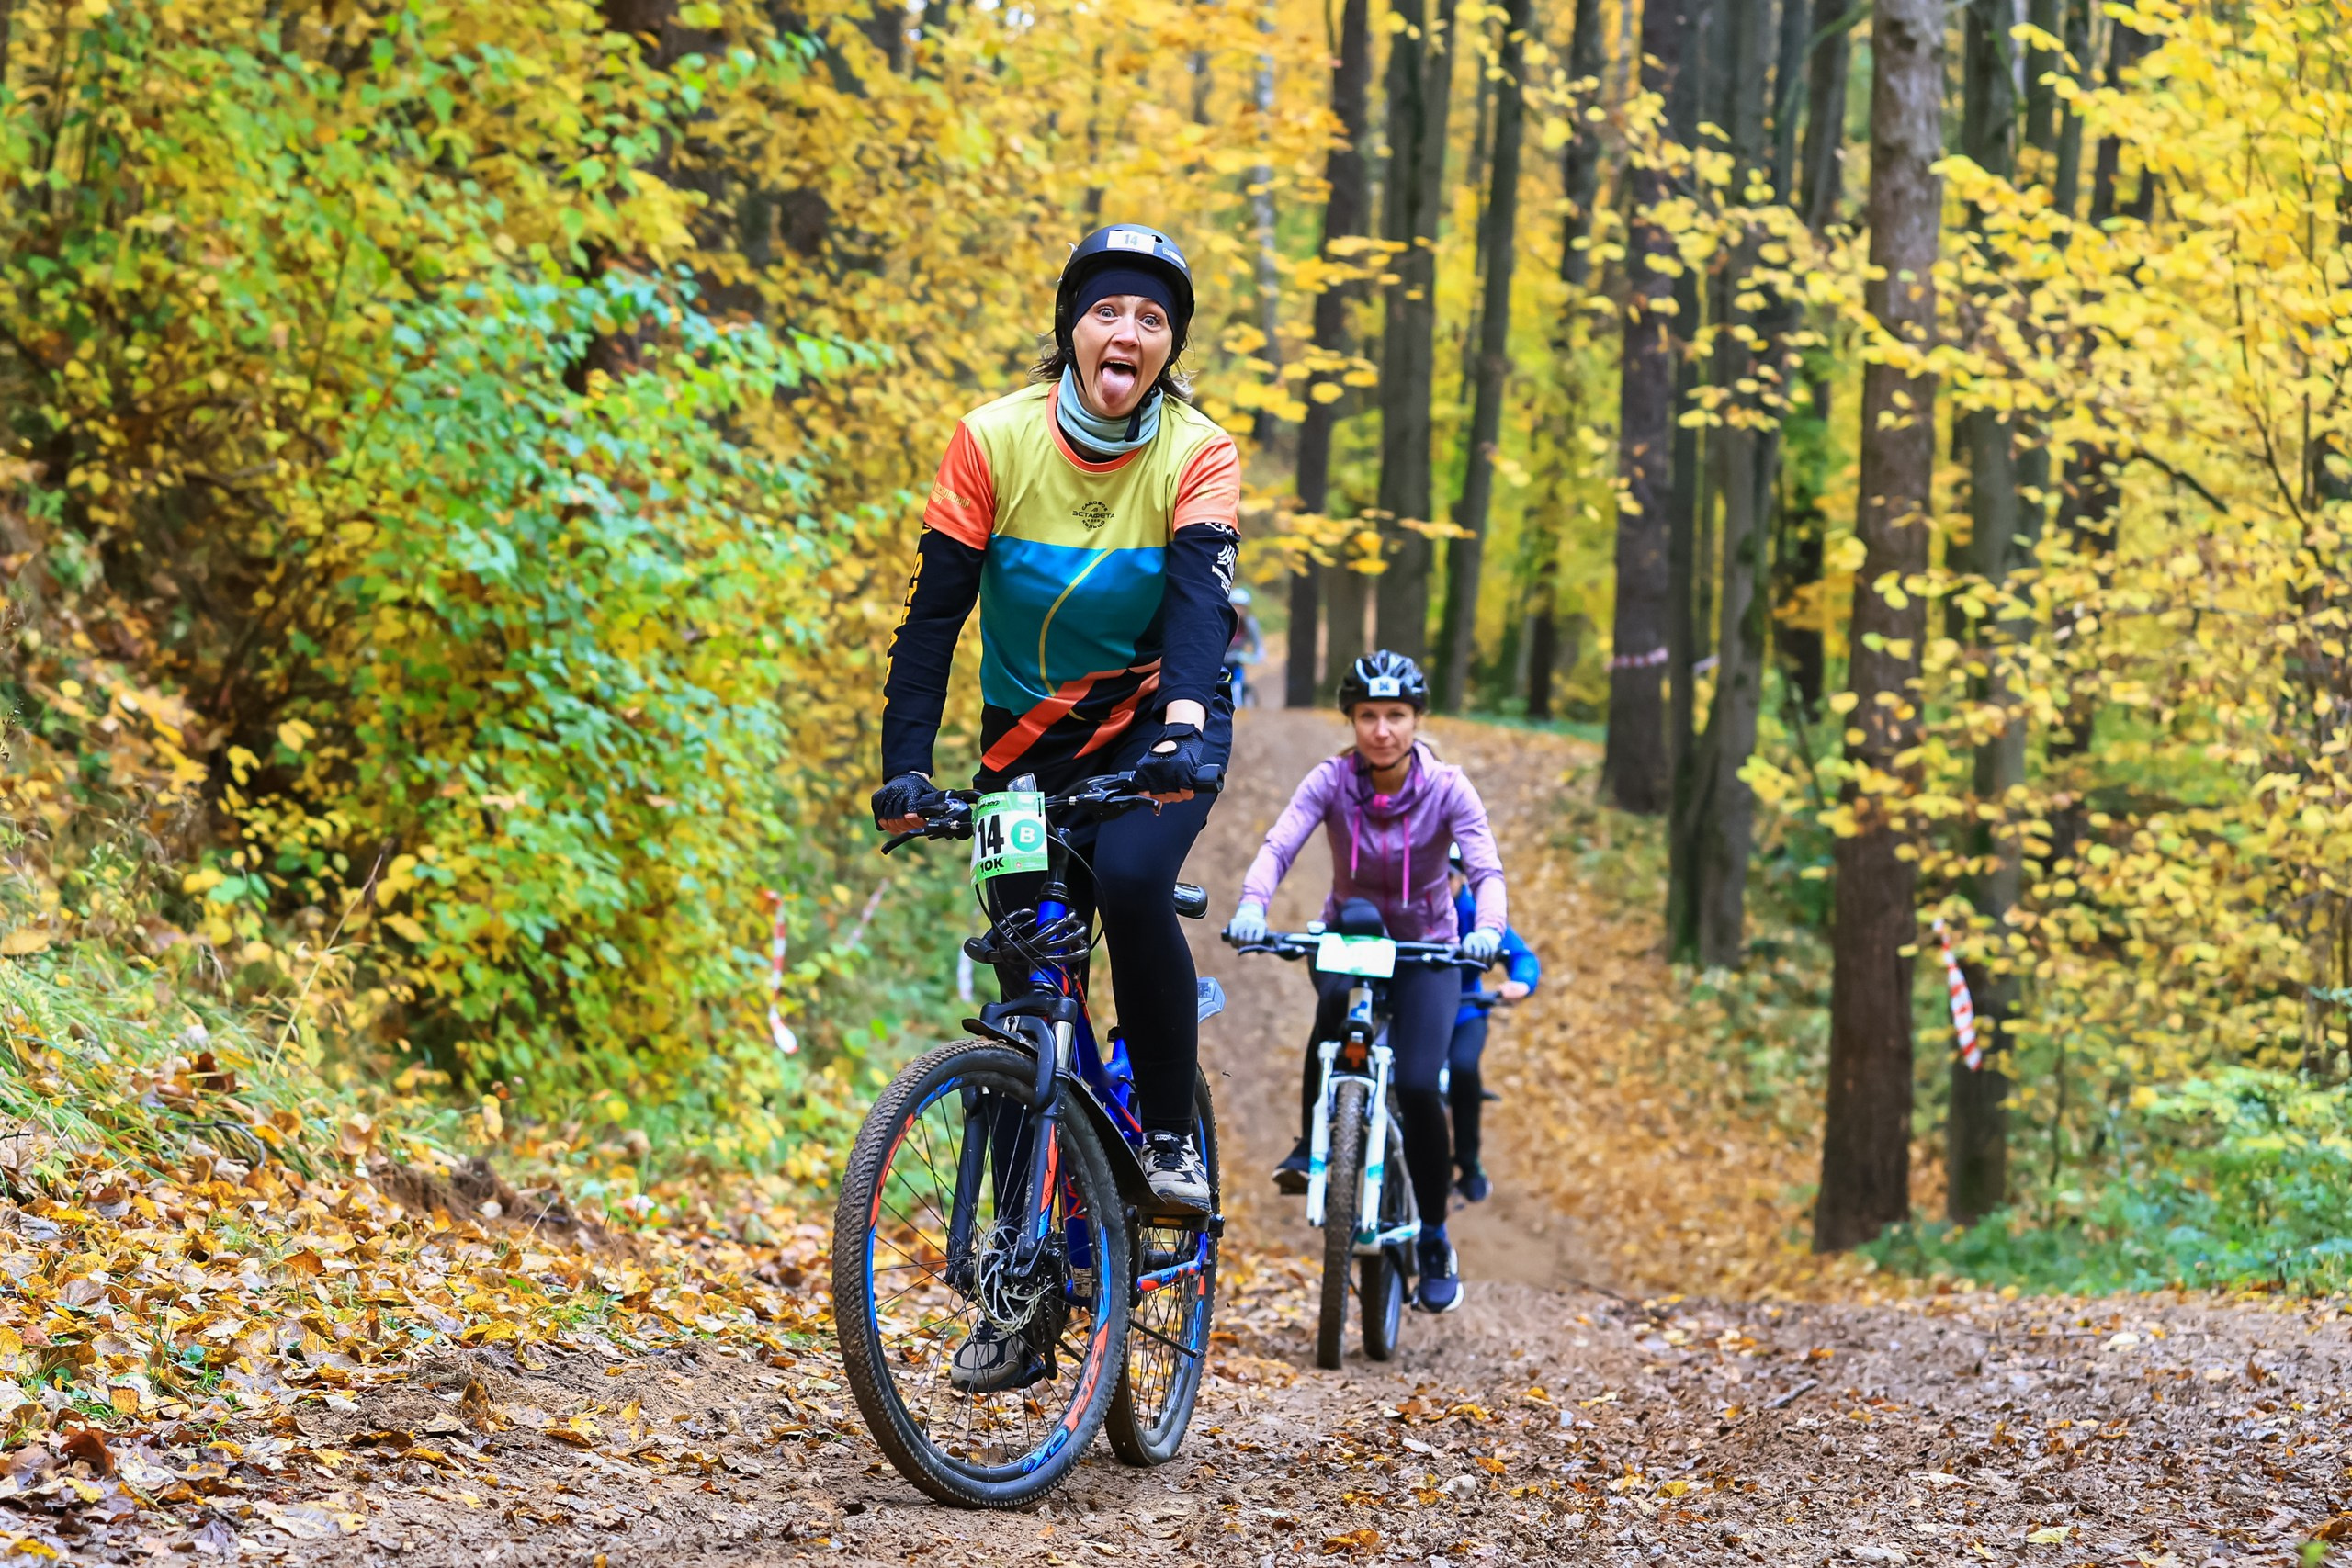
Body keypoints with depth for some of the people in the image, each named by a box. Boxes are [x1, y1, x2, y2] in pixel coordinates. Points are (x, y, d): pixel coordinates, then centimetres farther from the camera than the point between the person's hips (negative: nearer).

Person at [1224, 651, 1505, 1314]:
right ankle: (1311, 1143, -18)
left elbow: (1486, 869, -27)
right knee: (1336, 998, -37)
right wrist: (1251, 904, -50)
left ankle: (1434, 1241, 0)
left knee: (1417, 1087, -19)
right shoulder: (1332, 780, -16)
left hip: (1425, 947, 0)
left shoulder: (1447, 788, -17)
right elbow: (1279, 844, -29)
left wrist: (1487, 928, -49)